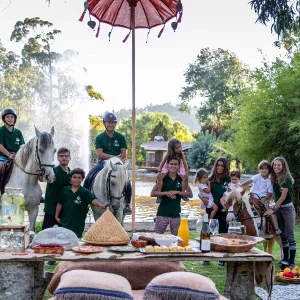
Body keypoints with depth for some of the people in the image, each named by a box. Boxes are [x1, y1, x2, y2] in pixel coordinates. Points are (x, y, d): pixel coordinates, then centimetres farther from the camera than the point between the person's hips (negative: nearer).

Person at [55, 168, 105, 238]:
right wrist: (56, 216, 7)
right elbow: (60, 203, 9)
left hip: (78, 224, -2)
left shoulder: (85, 192, -6)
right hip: (65, 222, 2)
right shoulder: (65, 190, 1)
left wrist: (100, 205, -40)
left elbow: (93, 200, -21)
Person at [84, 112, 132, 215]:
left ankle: (127, 204, -4)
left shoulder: (120, 137, 7)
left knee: (127, 182, -21)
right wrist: (114, 157, -18)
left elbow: (124, 154, 1)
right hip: (103, 163, 0)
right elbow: (100, 154, -7)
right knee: (88, 178, -20)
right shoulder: (100, 138, 5)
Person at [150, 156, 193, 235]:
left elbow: (190, 194, 0)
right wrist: (166, 193, -15)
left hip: (176, 214, 2)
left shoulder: (181, 179, 4)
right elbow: (153, 193, -2)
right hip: (162, 213, -1)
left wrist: (176, 192, -12)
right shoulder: (163, 178, 1)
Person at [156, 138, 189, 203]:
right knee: (160, 177, -22)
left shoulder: (181, 154, -24)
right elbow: (162, 163, -18)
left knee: (185, 178, -19)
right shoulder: (168, 155, -26)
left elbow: (185, 163, -19)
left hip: (179, 168, 1)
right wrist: (159, 172, -25)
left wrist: (187, 173, -26)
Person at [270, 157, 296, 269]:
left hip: (287, 208, -7)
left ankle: (291, 262, -5)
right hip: (278, 208, 7)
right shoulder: (273, 179, 6)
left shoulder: (287, 179, -13)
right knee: (282, 235, 12)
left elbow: (283, 196, -17)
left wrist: (273, 209, -19)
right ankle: (285, 259, 21)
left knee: (290, 236, -5)